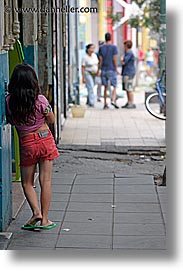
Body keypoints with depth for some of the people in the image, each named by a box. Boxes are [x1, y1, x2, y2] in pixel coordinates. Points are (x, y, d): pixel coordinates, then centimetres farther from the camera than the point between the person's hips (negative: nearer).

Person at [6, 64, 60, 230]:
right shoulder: (40, 99, -13)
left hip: (26, 143, 0)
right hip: (45, 139, 0)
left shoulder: (9, 101, -9)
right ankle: (44, 219, 9)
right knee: (46, 180, 5)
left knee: (27, 183, 14)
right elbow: (51, 120, -1)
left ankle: (36, 212, -4)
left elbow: (11, 121, 4)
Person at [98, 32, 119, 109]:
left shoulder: (101, 48, 3)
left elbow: (100, 60, 2)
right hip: (111, 69, -3)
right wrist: (116, 69, -1)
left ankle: (105, 104, 10)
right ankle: (113, 100, -21)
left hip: (104, 70, 3)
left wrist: (98, 70, 8)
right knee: (114, 86, 1)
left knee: (105, 87, 10)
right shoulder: (114, 47, -5)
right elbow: (114, 59, -9)